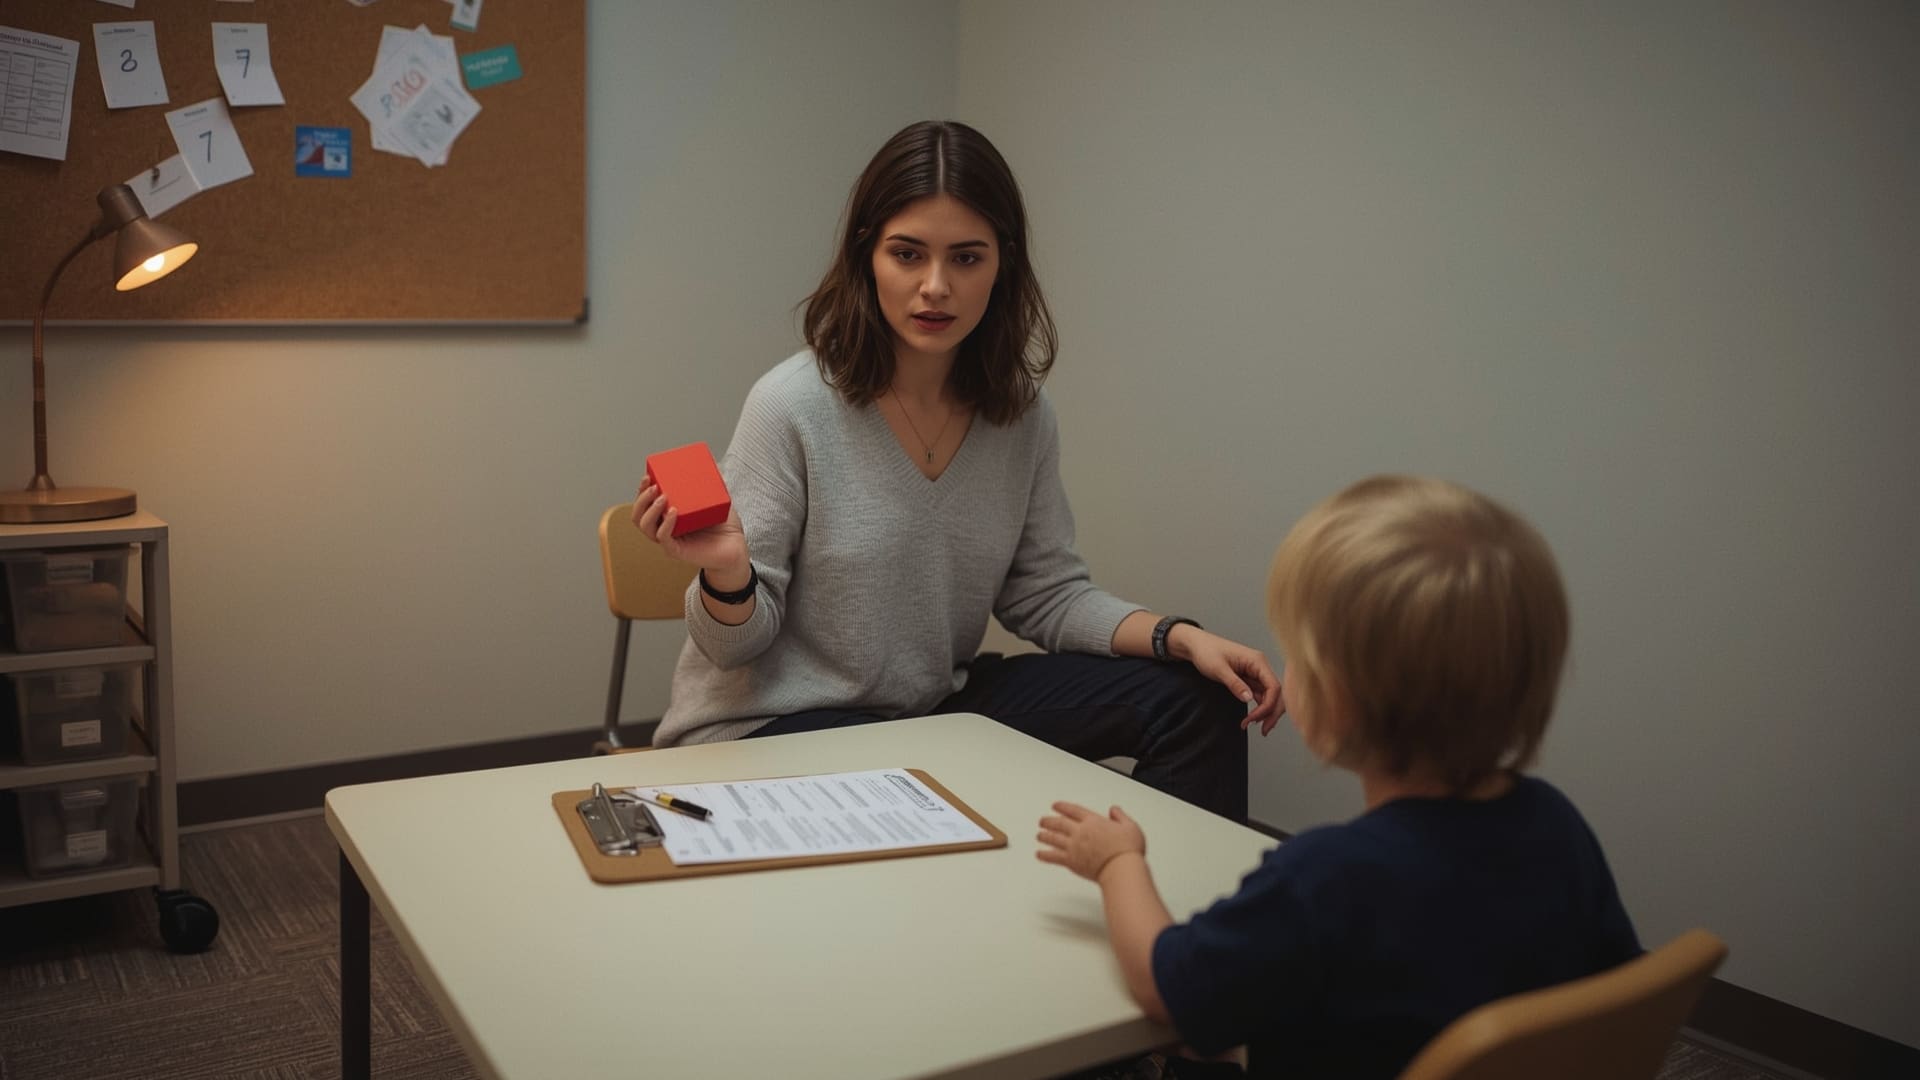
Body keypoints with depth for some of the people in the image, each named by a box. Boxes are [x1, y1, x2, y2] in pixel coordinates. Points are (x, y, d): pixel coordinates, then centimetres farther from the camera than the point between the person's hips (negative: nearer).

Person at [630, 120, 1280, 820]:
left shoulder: (1021, 415, -3)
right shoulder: (791, 406, -19)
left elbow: (1046, 594, 5)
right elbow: (735, 642, -14)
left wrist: (1181, 637, -10)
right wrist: (726, 571, -37)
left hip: (937, 704, 6)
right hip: (776, 730, -5)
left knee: (1196, 701, -4)